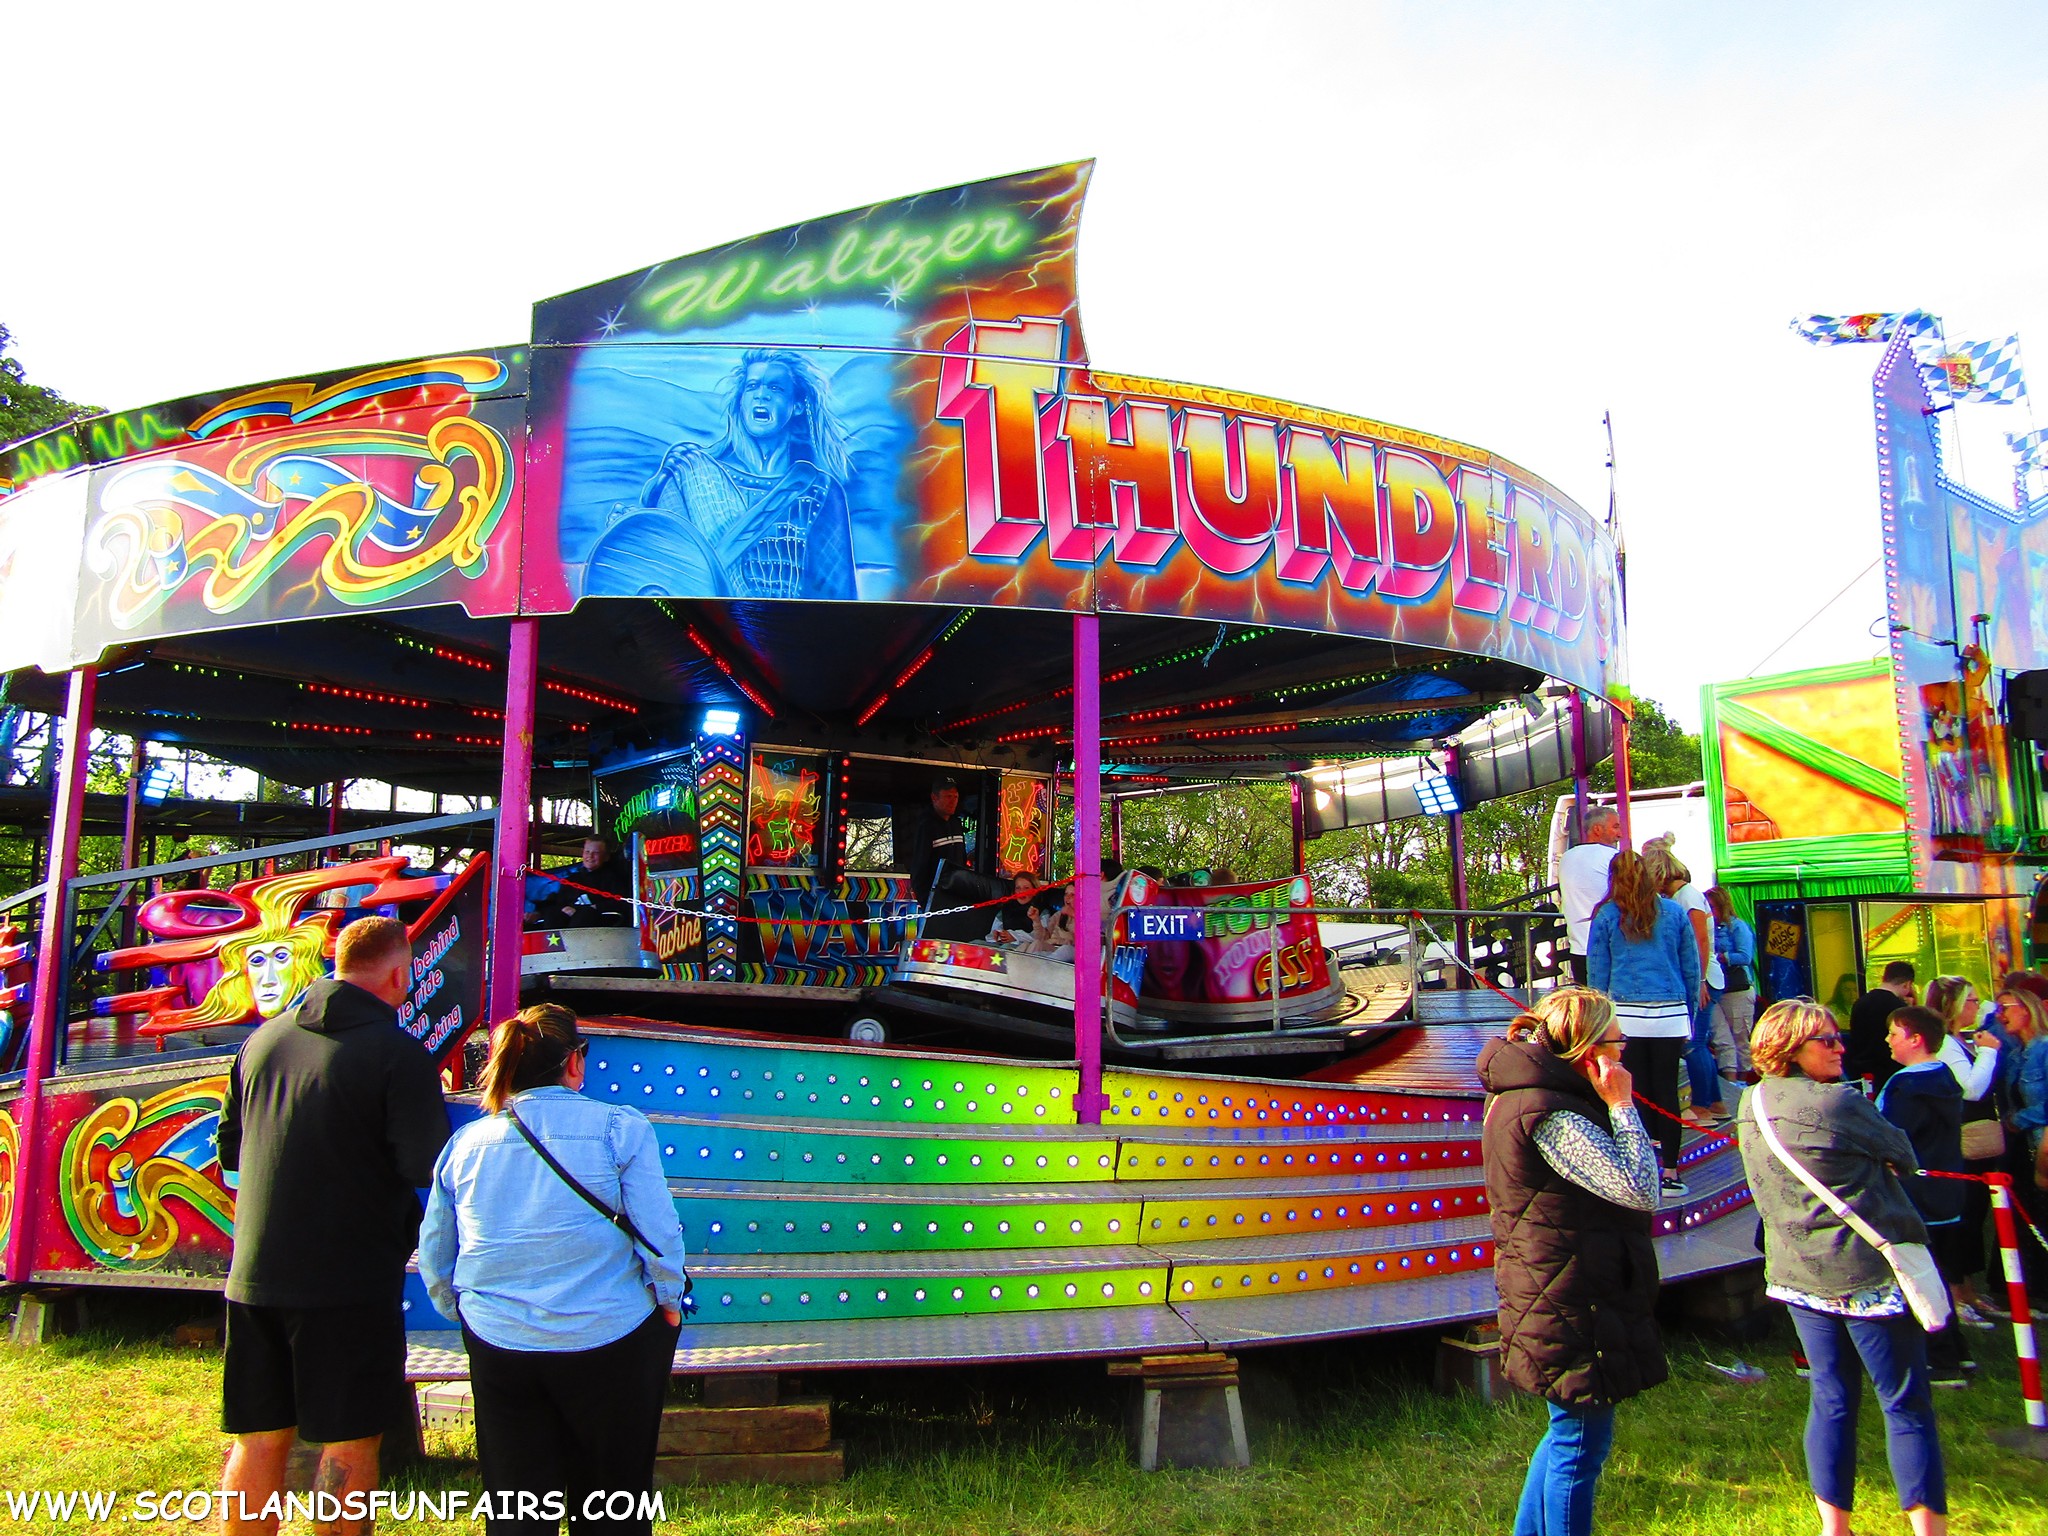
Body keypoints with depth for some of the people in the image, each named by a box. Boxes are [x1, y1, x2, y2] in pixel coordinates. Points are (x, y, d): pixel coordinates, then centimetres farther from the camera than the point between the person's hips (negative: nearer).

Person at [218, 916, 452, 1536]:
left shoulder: (264, 1038, 7)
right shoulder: (397, 1053, -13)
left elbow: (230, 1149, 17)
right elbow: (428, 1166, -15)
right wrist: (432, 1101, 4)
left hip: (254, 1273, 6)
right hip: (351, 1277, -6)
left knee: (259, 1439, 15)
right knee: (349, 1442, 6)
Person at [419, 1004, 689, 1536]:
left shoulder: (465, 1142, 1)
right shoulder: (620, 1128, -11)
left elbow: (434, 1258, 9)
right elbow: (659, 1233, -12)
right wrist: (669, 1302, 4)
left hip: (497, 1342, 3)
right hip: (608, 1338, -3)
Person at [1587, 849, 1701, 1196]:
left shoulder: (1606, 916, 3)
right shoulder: (1674, 912, 7)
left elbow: (1598, 972, 4)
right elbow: (1691, 967, 9)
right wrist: (1690, 1013, 16)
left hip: (1626, 1015, -1)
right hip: (1671, 1014, 1)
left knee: (1637, 1093, 4)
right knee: (1667, 1092, 4)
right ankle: (1670, 1174, 6)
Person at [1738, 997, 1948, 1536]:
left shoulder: (1751, 1106, 4)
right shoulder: (1839, 1102, -18)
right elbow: (1903, 1155, -3)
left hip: (1797, 1274, 7)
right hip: (1869, 1273, -6)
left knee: (1830, 1400, 14)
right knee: (1907, 1405, 5)